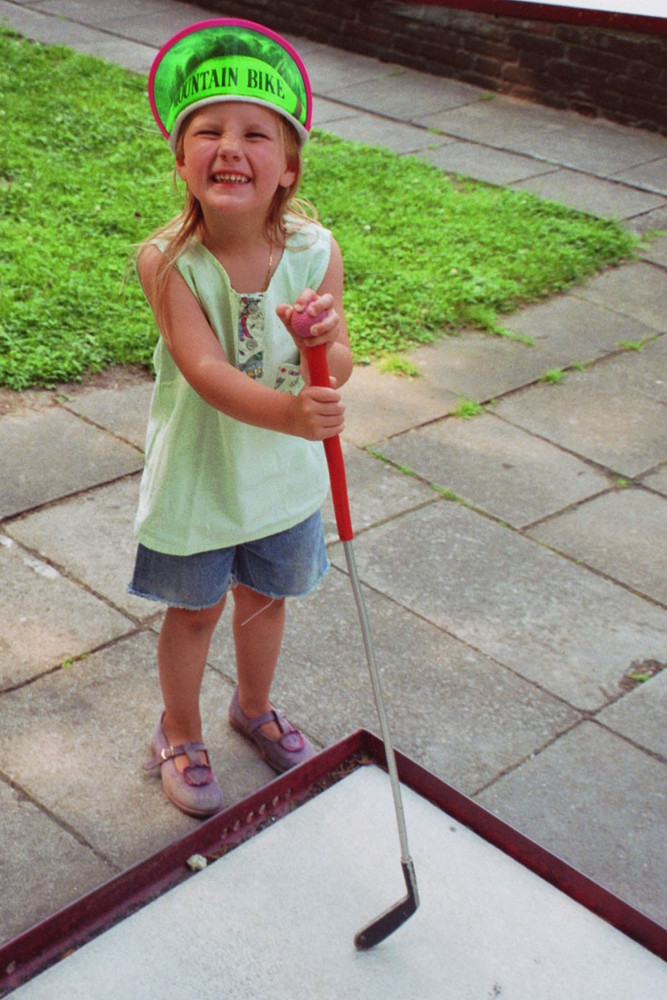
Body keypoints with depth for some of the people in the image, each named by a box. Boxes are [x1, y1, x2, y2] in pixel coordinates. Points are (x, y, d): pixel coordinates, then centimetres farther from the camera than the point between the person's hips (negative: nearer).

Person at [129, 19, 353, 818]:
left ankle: (254, 707, 53)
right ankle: (179, 735, 44)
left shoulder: (315, 252, -16)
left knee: (265, 597, 24)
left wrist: (325, 343, -39)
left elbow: (337, 372, -14)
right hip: (198, 474, -3)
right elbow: (205, 370, -33)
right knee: (194, 611, 17)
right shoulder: (168, 262, -24)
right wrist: (289, 412, -51)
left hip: (284, 472, 3)